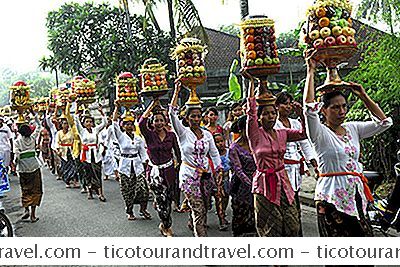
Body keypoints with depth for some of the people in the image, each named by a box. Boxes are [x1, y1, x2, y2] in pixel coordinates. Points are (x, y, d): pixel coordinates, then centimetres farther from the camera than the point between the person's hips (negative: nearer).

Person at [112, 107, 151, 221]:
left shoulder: (138, 138, 8)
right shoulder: (121, 136, -1)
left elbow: (143, 152, 10)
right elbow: (115, 123, -12)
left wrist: (145, 164, 2)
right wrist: (117, 107, -15)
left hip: (137, 165, 2)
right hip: (125, 166, -2)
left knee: (143, 188, -7)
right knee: (127, 190, 1)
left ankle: (143, 210, 11)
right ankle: (129, 212, 18)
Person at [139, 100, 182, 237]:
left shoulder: (171, 135, 1)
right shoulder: (149, 135, -7)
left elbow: (177, 152, 8)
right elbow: (141, 123, -25)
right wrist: (152, 105, -24)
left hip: (169, 170, 3)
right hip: (155, 171, -2)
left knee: (168, 199, 10)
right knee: (162, 199, -8)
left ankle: (164, 224, 35)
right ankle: (167, 227, 13)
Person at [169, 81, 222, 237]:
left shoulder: (207, 134, 7)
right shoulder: (183, 133, -5)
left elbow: (214, 154, 11)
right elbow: (173, 114, -18)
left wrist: (219, 171, 3)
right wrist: (176, 92, -21)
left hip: (206, 175, 5)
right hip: (189, 175, -5)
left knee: (204, 207, 17)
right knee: (198, 209, -9)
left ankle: (192, 223, 45)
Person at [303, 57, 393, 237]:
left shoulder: (352, 129, 11)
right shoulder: (321, 133, -8)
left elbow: (384, 122, 13)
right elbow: (310, 108, -24)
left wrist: (363, 96, 8)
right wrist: (311, 71, -18)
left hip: (356, 194, 6)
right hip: (332, 197, -6)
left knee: (363, 234, 7)